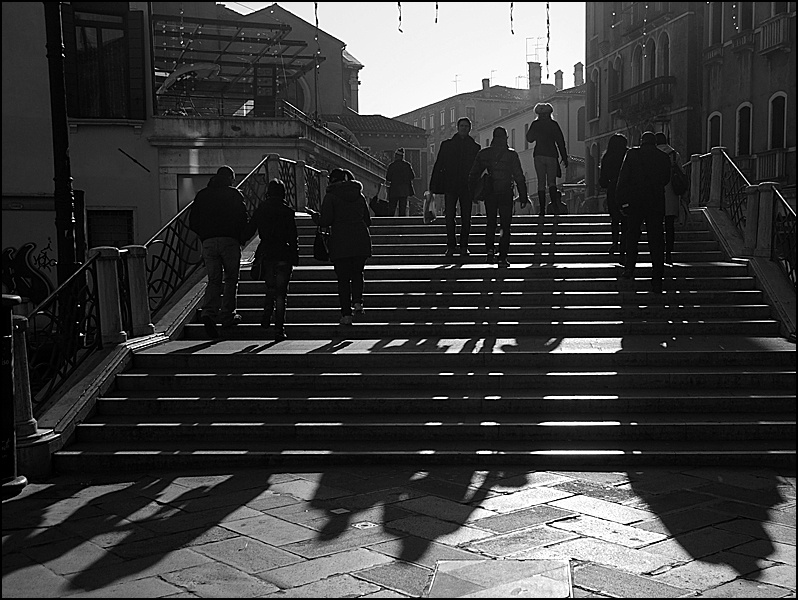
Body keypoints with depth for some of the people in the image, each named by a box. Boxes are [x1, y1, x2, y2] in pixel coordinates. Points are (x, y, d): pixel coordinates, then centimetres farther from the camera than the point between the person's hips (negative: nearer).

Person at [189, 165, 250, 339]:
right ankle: (227, 315, 7)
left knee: (213, 280, 6)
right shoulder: (234, 194, 1)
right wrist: (242, 239, 9)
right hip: (230, 240, -3)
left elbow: (192, 222, 12)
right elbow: (243, 220, -5)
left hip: (208, 242, 3)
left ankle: (209, 312, -14)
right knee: (231, 279, 9)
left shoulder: (202, 195, 13)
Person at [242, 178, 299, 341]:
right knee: (281, 292, 2)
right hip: (283, 255, -3)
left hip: (266, 254, 3)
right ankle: (279, 329, -1)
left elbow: (249, 231, 5)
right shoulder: (287, 210, -5)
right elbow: (293, 236, -6)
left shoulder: (260, 209, 3)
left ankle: (267, 314, -2)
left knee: (270, 288, 20)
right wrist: (295, 257, 0)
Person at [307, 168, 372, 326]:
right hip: (361, 241, 3)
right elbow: (368, 220, 13)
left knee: (343, 278, 4)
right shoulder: (359, 196, 10)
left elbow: (326, 221, -9)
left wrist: (314, 215, 10)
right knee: (357, 273, 19)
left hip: (340, 243, -3)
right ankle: (358, 301, -3)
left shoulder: (331, 197, -3)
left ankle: (346, 314, 1)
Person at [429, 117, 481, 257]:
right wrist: (434, 186, 0)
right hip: (450, 185, 0)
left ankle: (464, 247, 8)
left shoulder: (474, 147, 10)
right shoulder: (447, 144, 9)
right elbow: (438, 165, 7)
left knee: (466, 218, 1)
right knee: (449, 217, -3)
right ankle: (451, 246, 3)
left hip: (466, 187, 0)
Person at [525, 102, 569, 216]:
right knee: (552, 181, 5)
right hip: (552, 155, 0)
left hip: (539, 155, 0)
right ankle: (554, 202, -22)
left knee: (541, 183, 3)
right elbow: (560, 141, 3)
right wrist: (564, 157, 6)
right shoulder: (554, 124, 4)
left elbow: (529, 139, 15)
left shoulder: (535, 124, 3)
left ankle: (542, 209, -4)